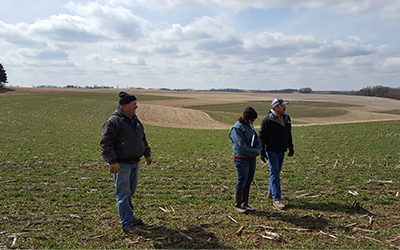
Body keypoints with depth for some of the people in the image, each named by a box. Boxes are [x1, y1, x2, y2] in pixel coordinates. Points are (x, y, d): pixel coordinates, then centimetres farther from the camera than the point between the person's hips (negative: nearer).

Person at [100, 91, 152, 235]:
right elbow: (106, 143, -19)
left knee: (130, 192, 18)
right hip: (122, 165, -8)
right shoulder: (113, 122, -15)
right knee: (123, 194, -1)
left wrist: (147, 153, 25)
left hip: (135, 163, 8)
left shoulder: (134, 119, 12)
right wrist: (113, 162, -25)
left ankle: (129, 217, 33)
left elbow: (142, 138, 24)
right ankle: (127, 224, 7)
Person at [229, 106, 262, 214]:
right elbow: (241, 146, -22)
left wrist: (258, 149, -8)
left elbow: (257, 140, 13)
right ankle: (238, 205, 14)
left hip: (252, 159, 8)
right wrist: (256, 152, -15)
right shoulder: (237, 128, -17)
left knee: (249, 181, 13)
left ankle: (245, 204, 25)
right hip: (242, 159, -8)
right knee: (242, 181, -1)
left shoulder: (250, 126, 10)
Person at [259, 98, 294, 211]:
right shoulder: (268, 120, -17)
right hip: (271, 151, -7)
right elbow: (262, 136, -14)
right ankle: (276, 199, -2)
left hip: (281, 151, 7)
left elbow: (289, 134, 18)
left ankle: (271, 192, 32)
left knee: (277, 172, 16)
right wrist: (262, 152, -16)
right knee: (274, 173, -7)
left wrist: (291, 147, 18)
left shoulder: (286, 117, 6)